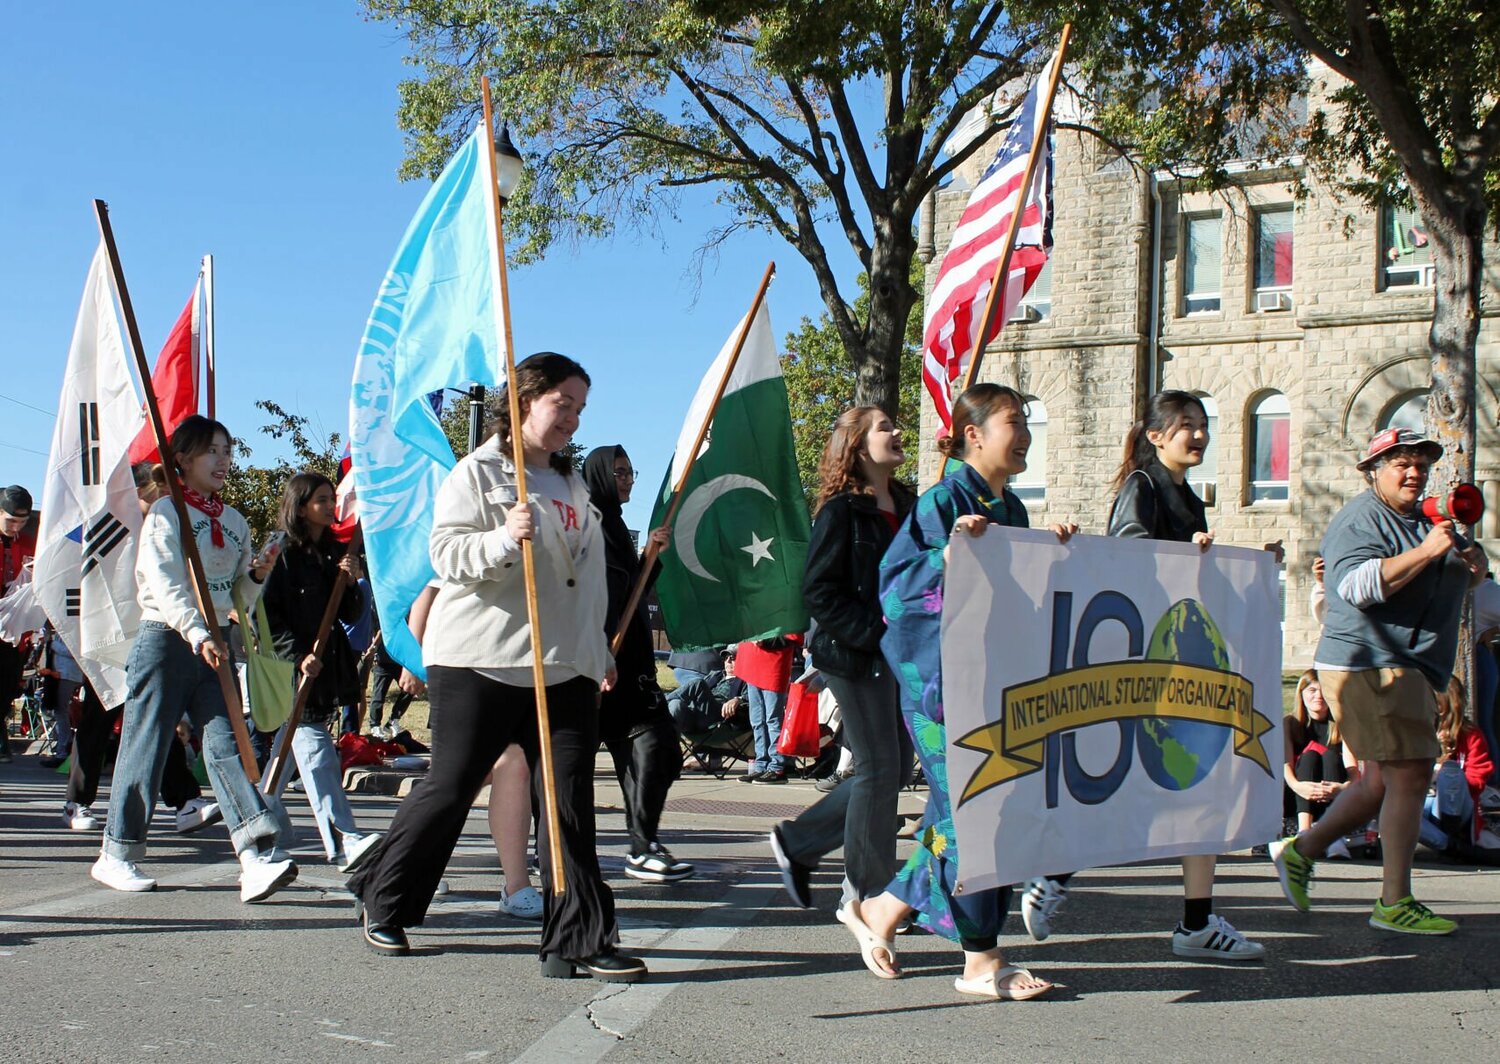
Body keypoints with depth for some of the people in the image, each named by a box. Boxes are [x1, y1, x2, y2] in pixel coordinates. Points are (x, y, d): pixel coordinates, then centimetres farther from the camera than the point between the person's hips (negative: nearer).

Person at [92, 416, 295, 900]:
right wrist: (198, 635, -29)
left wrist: (257, 575, -3)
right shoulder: (166, 513, -4)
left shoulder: (234, 521, 14)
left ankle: (258, 858, -18)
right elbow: (165, 585, -17)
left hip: (214, 644, 5)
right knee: (145, 747, 3)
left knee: (226, 741, -7)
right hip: (167, 640, -5)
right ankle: (117, 854, 18)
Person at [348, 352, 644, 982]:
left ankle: (579, 941, -1)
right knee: (450, 788, 2)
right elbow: (446, 553, -11)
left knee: (570, 801, -3)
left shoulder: (573, 485, 21)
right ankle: (382, 903, 24)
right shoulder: (479, 472, 0)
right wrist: (505, 538, -28)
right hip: (479, 663, -6)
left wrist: (599, 653, 27)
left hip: (564, 669, 6)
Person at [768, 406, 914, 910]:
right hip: (856, 656, -8)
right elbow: (819, 592, -15)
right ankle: (870, 896, 12)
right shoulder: (842, 510, -10)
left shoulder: (906, 505, 12)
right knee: (880, 770, -2)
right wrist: (878, 634, -20)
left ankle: (797, 842, 24)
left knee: (896, 767, 11)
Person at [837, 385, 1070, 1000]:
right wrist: (946, 552, -28)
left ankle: (881, 911, 24)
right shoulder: (945, 500, -10)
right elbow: (893, 579, -15)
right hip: (941, 679, -9)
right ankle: (981, 961, 2)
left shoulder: (1010, 509, 15)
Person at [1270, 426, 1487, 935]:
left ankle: (1300, 851, 24)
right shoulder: (1360, 519, -8)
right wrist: (1425, 553, -27)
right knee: (1409, 774, -12)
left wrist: (1473, 562, 7)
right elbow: (1358, 586, -23)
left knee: (1380, 782, 13)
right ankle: (1394, 903, -7)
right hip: (1370, 666, -10)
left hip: (1407, 670, 10)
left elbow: (1455, 582, 31)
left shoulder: (1423, 521, 23)